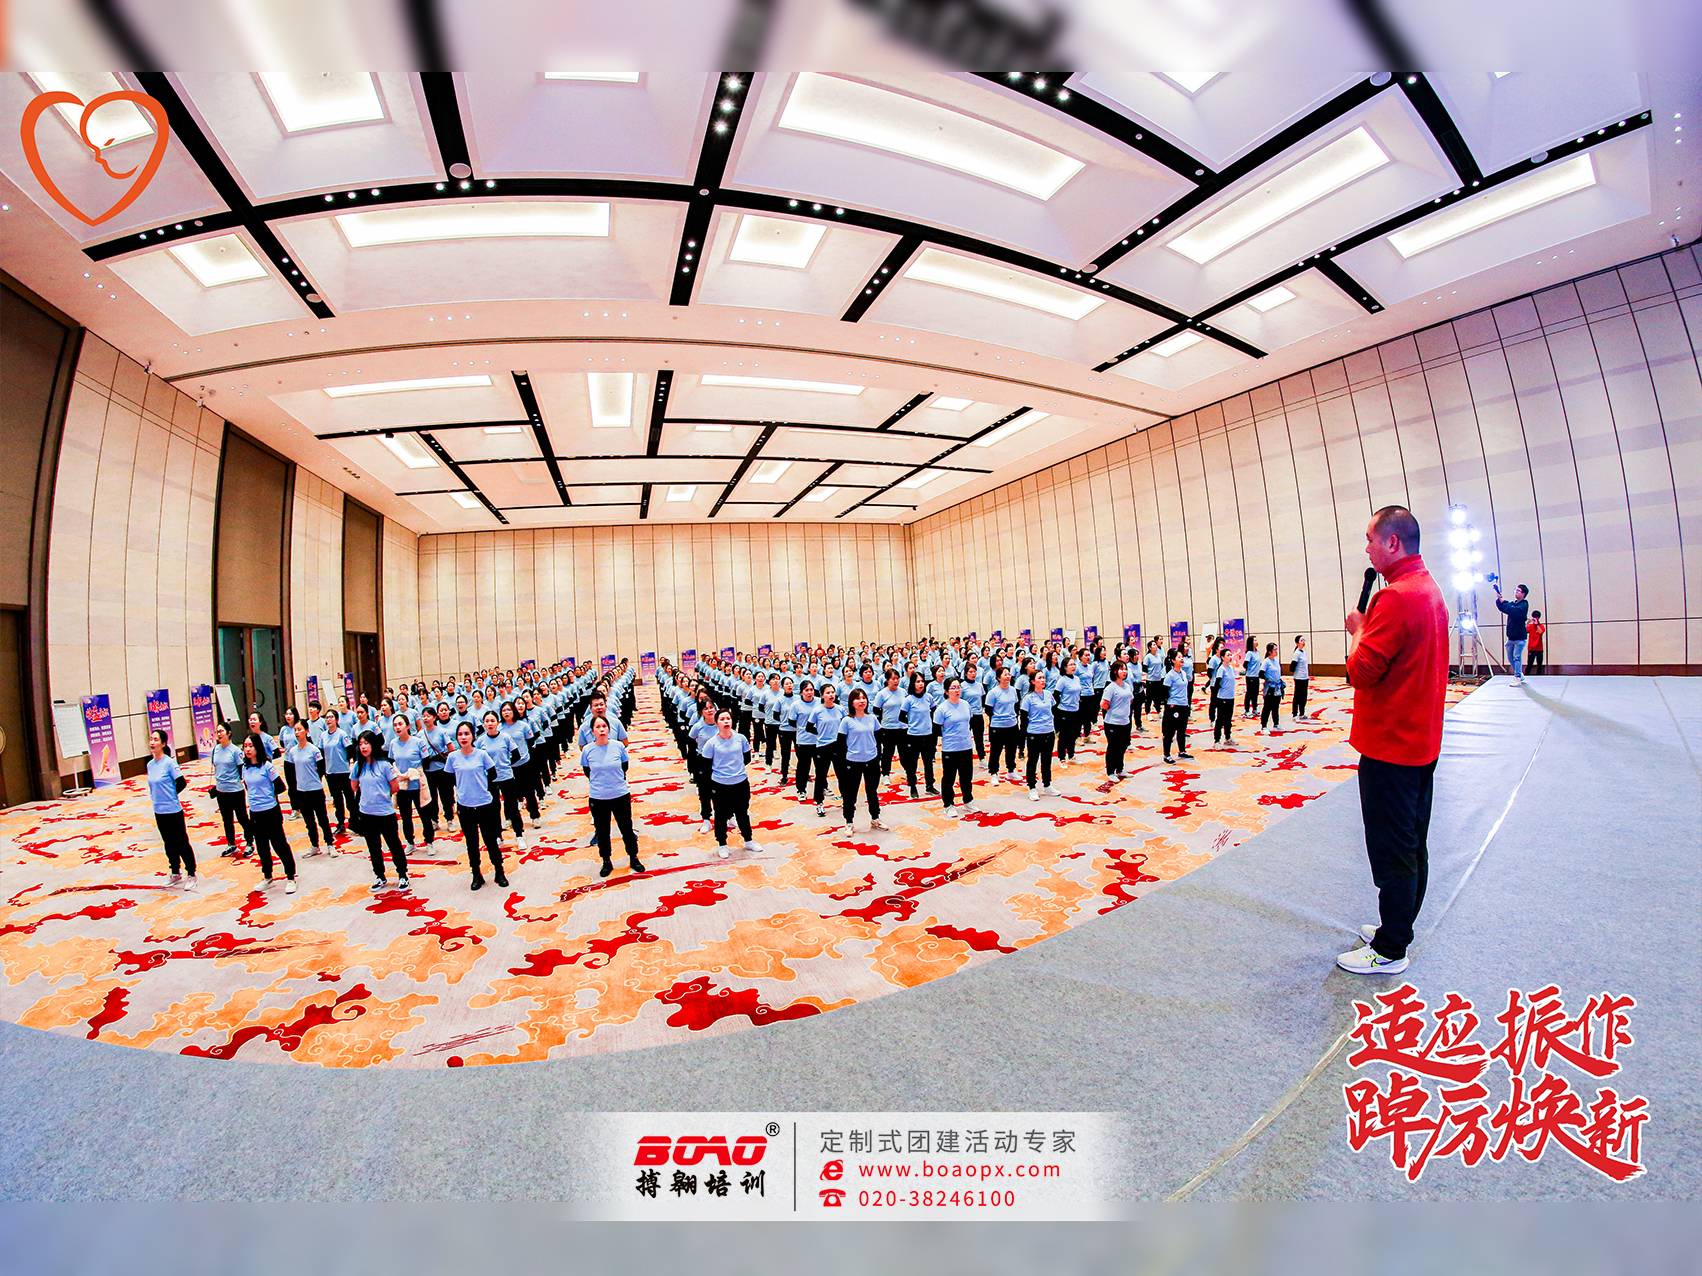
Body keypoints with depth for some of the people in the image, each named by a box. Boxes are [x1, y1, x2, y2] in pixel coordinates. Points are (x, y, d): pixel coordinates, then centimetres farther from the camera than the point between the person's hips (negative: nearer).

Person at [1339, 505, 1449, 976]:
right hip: (1421, 741, 10)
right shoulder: (1430, 590, 11)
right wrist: (1370, 629, 5)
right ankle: (1397, 927, 33)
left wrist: (1358, 629, -7)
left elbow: (1361, 670, -23)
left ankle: (1389, 951, 13)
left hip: (1390, 745, -10)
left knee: (1392, 850, 1)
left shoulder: (1397, 596, -21)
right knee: (1413, 843, 19)